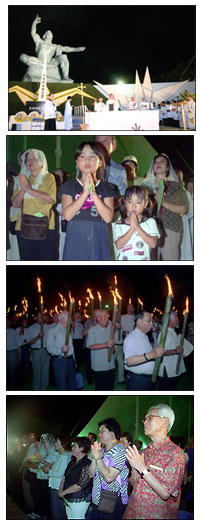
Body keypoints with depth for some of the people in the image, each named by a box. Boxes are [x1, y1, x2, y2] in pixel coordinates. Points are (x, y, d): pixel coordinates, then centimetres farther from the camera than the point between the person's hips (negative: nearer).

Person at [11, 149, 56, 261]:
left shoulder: (48, 178, 5)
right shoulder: (23, 179, 18)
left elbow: (50, 199, -12)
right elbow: (15, 204, 12)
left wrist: (28, 188, -11)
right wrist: (22, 190, -6)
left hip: (44, 227, -4)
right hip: (24, 227, 4)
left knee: (46, 259, -8)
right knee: (27, 259, 5)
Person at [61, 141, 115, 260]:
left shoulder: (106, 188, 7)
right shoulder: (70, 186, 7)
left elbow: (108, 217, -7)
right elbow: (67, 215, -8)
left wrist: (93, 192, -13)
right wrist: (85, 193, -15)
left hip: (98, 242, 0)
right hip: (75, 242, 0)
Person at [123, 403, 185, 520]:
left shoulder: (175, 452, -13)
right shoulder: (144, 452, 7)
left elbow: (165, 493, -20)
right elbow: (135, 484, 11)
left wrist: (143, 469, -22)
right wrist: (134, 467, -6)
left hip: (156, 516, -6)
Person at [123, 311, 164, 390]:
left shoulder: (145, 336, 15)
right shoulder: (130, 338, -17)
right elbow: (129, 361, -34)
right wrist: (151, 355, -43)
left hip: (149, 379, 9)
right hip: (136, 380, -9)